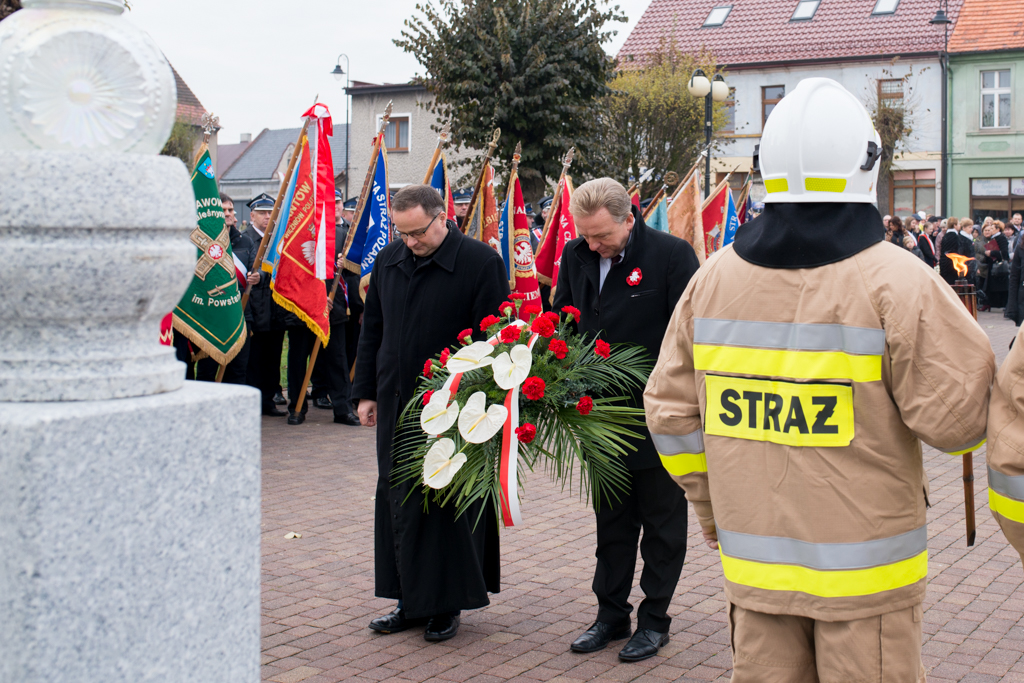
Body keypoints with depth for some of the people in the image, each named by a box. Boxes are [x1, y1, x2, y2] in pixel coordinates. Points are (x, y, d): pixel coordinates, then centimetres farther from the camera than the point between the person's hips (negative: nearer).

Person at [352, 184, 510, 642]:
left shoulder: (481, 262, -9)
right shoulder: (389, 261, 9)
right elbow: (372, 331, 17)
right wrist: (365, 391, 14)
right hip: (396, 403, 6)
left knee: (448, 505, 1)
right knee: (397, 499, 10)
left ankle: (446, 604, 15)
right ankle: (411, 600, 22)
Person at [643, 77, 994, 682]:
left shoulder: (713, 278, 1)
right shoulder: (898, 282, -14)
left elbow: (672, 411, 7)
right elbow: (957, 420, -13)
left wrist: (711, 506, 20)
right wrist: (976, 354, 8)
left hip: (753, 561, 5)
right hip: (863, 573, -4)